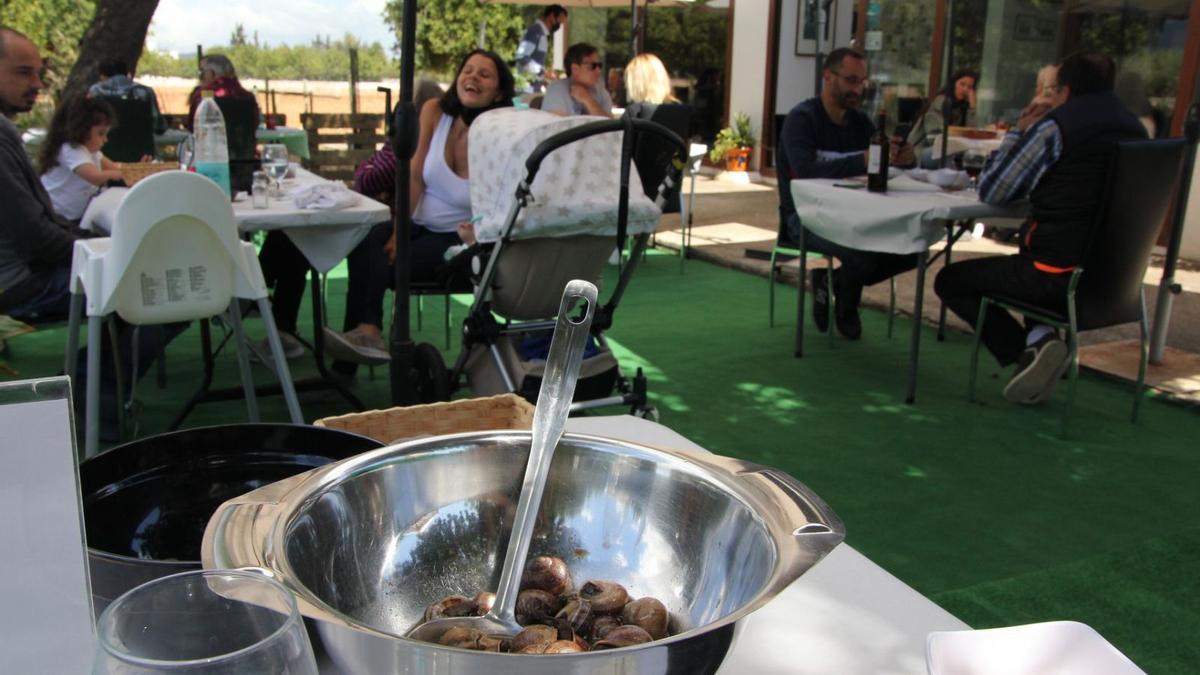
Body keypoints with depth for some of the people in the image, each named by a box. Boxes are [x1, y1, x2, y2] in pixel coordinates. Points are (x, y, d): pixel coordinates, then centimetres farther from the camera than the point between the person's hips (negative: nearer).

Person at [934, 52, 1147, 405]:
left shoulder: (1056, 125, -12)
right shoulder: (1134, 128, 11)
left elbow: (990, 191, -6)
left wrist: (1019, 131, 6)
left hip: (1060, 275, -8)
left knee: (950, 280, 7)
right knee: (1028, 264, 37)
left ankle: (1031, 345, -7)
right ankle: (1040, 337, 18)